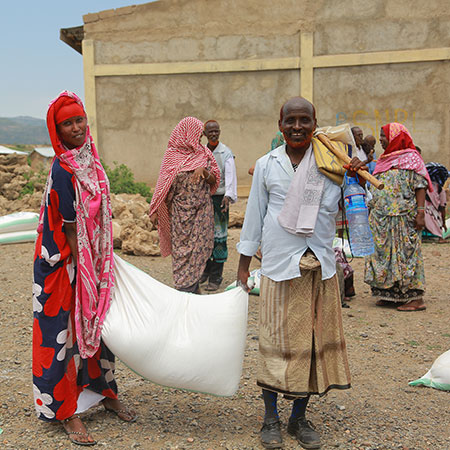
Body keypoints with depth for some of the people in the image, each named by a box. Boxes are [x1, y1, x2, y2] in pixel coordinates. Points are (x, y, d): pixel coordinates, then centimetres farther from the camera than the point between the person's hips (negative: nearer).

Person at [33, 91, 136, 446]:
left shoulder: (89, 161, 6)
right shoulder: (63, 171, -19)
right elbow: (70, 229, -19)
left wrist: (103, 264, 15)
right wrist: (86, 275, -17)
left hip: (94, 260, 8)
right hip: (67, 263, -8)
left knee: (97, 323, 18)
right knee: (67, 332, 2)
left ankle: (105, 393, 35)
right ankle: (67, 412, 15)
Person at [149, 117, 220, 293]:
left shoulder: (204, 154, 6)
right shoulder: (172, 155, 0)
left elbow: (214, 181, 4)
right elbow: (163, 185, 3)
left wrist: (204, 171, -16)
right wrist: (155, 211, 1)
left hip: (202, 211, 2)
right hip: (180, 211, -2)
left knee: (199, 246, 2)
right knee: (181, 248, 1)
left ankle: (193, 287, 13)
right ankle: (184, 288, 8)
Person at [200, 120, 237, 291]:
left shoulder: (226, 153, -5)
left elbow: (230, 175, -15)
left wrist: (228, 195, -30)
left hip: (219, 198, -4)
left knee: (219, 237, -4)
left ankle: (215, 278, 2)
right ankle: (205, 271, 26)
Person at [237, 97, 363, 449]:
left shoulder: (330, 162, 3)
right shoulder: (267, 165, 2)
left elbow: (330, 206, 1)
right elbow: (254, 214, 8)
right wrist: (243, 265, 8)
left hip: (319, 264, 2)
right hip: (279, 262, -1)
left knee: (315, 339, 7)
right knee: (276, 340, 3)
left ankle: (300, 417, 23)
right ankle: (271, 418, 19)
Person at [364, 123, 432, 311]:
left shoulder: (411, 158, -5)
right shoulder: (384, 161, 18)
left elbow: (420, 187, -10)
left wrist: (420, 212, -17)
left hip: (404, 217, -7)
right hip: (383, 219, 7)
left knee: (406, 253, -6)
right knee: (386, 253, 8)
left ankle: (416, 297, -2)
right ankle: (389, 294, 15)